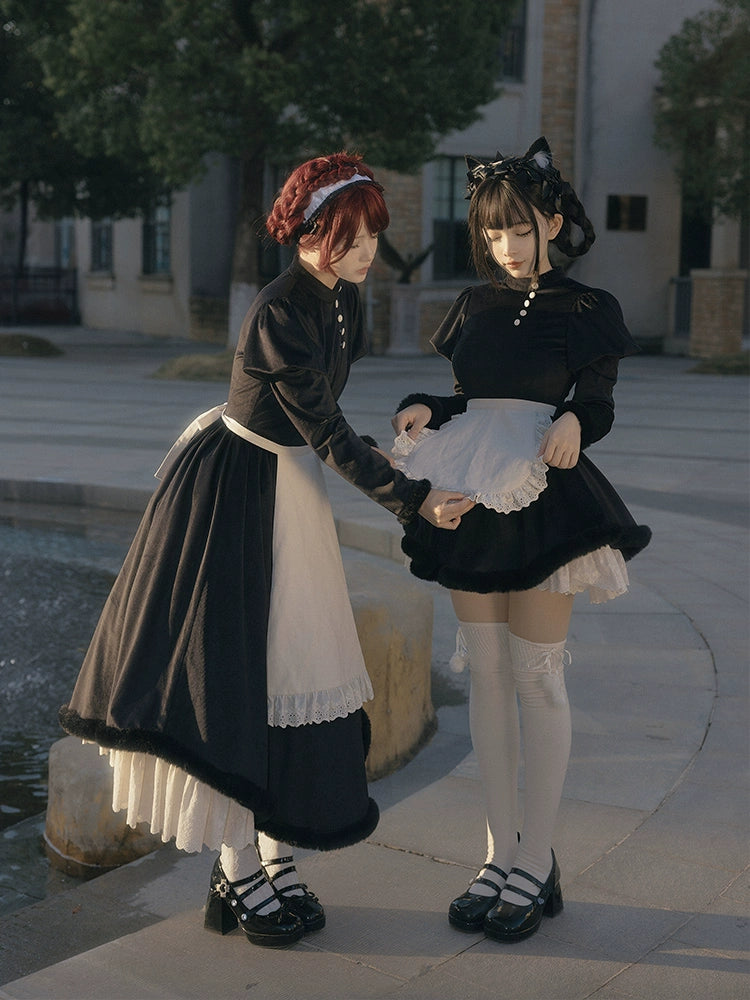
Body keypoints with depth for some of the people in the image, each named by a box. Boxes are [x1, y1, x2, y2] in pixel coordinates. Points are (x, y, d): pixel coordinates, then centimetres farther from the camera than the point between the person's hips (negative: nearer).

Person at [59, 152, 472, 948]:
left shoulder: (341, 299, 3)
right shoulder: (278, 315, -24)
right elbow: (330, 435, -22)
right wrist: (413, 501, -22)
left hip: (290, 490, 9)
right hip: (232, 493, -9)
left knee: (281, 670, 10)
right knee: (233, 669, -2)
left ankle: (270, 859, 20)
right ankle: (242, 880, 8)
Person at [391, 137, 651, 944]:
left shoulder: (586, 311, -1)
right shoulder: (475, 305, 12)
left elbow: (598, 405, 1)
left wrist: (572, 421, -21)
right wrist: (426, 409, -5)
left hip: (542, 505, -5)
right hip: (470, 503, 5)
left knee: (537, 679, -2)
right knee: (485, 676, 8)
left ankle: (535, 866, 10)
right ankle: (500, 856, 19)